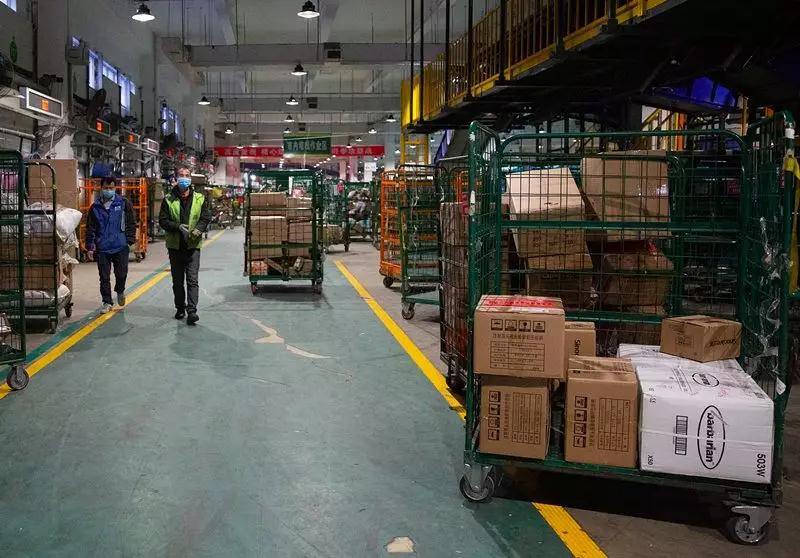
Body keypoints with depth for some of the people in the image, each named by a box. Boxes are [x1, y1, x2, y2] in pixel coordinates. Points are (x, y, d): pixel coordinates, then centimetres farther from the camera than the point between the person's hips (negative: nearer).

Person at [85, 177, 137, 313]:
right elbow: (90, 228, 8)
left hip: (120, 247, -1)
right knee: (104, 277, 5)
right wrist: (90, 247, 4)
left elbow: (131, 223, 3)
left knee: (121, 274, 2)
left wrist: (131, 240, -3)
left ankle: (120, 291, 34)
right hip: (102, 249, 2)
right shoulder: (95, 207, 6)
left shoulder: (124, 203, 1)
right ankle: (107, 302, 17)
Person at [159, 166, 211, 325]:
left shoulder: (200, 199, 4)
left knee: (192, 280, -9)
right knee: (177, 281, 12)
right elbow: (163, 220, -1)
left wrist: (198, 230, -16)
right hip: (175, 246, 2)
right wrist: (178, 227, -17)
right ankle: (180, 308, 24)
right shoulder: (168, 200, 2)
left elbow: (206, 218, 3)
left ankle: (192, 311, -12)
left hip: (193, 246, -1)